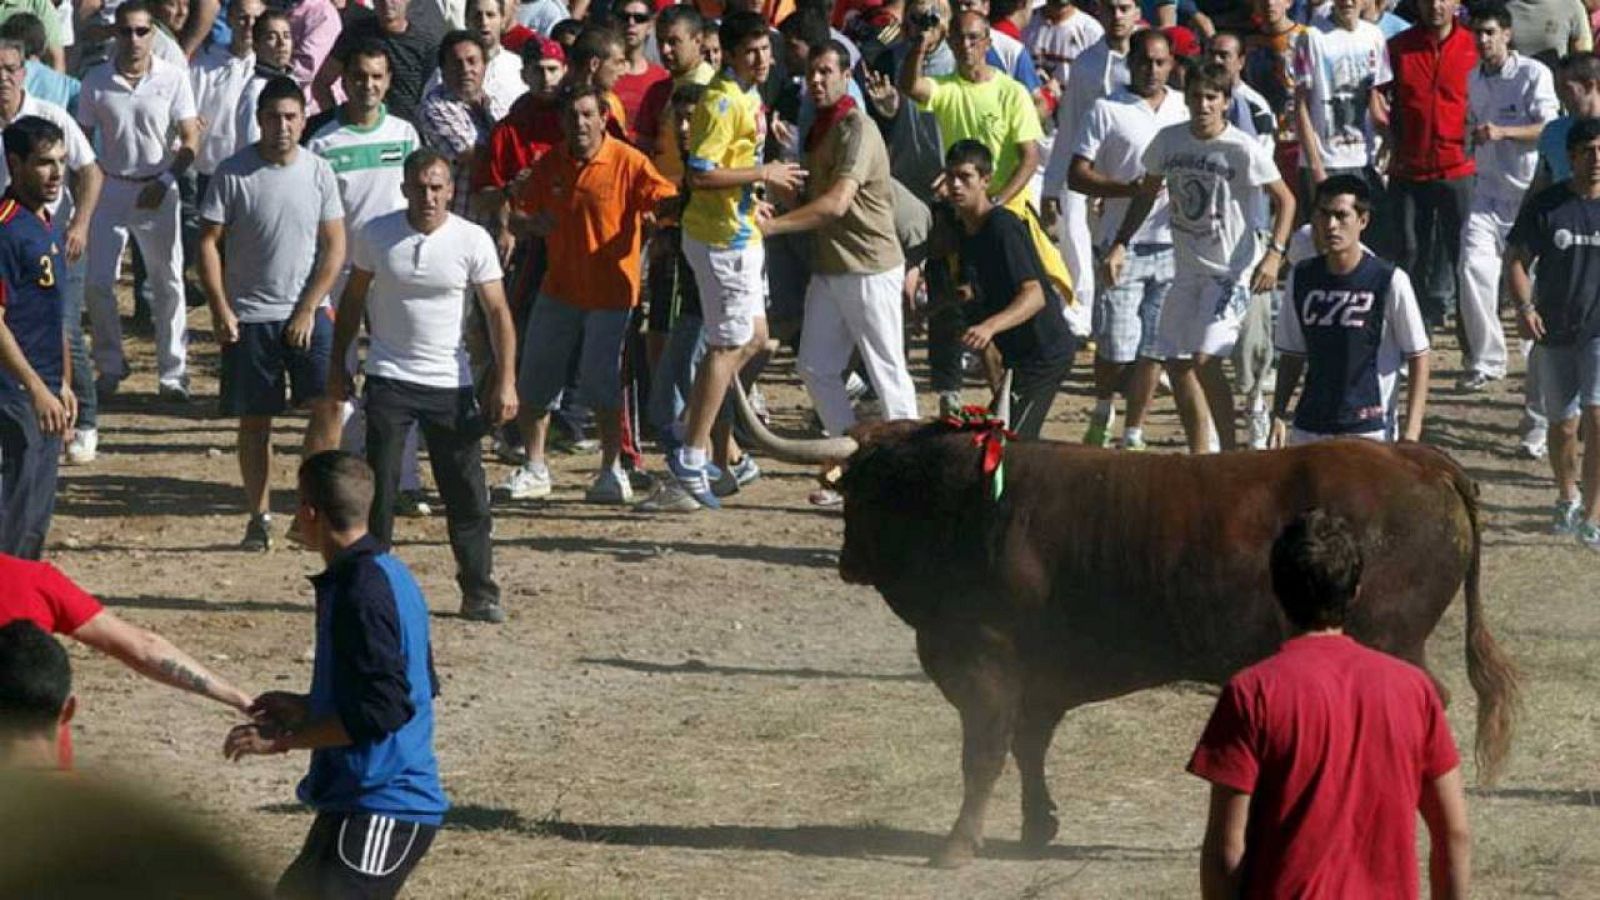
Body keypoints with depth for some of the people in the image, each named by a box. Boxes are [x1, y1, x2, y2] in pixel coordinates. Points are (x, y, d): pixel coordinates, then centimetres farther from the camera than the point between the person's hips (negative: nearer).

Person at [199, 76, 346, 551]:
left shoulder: (318, 171, 0)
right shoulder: (233, 173, -5)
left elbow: (335, 246, 2)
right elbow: (209, 243, -3)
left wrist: (308, 310, -6)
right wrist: (220, 310, -11)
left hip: (306, 312, 1)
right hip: (249, 316, -1)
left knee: (328, 402, -13)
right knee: (254, 419, 5)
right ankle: (259, 517, 15)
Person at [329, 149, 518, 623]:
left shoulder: (473, 240, -6)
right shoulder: (376, 235, -3)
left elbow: (497, 312, -3)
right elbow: (353, 300, 10)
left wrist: (505, 381, -9)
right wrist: (338, 365, 10)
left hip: (450, 384, 0)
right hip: (389, 381, 0)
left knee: (467, 493, 2)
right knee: (379, 489, -1)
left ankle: (480, 592, 11)